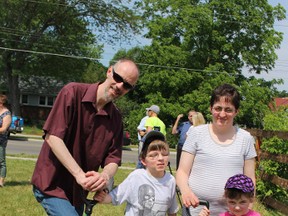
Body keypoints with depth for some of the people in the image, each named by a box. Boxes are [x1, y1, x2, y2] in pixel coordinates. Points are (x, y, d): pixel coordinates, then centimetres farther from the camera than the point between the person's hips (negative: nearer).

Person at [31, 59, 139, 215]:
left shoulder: (116, 118, 1)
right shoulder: (73, 92, -14)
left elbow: (113, 158, -3)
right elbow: (52, 137, -21)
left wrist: (105, 176, -28)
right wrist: (79, 174, -29)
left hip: (77, 190, 6)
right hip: (52, 184, -6)